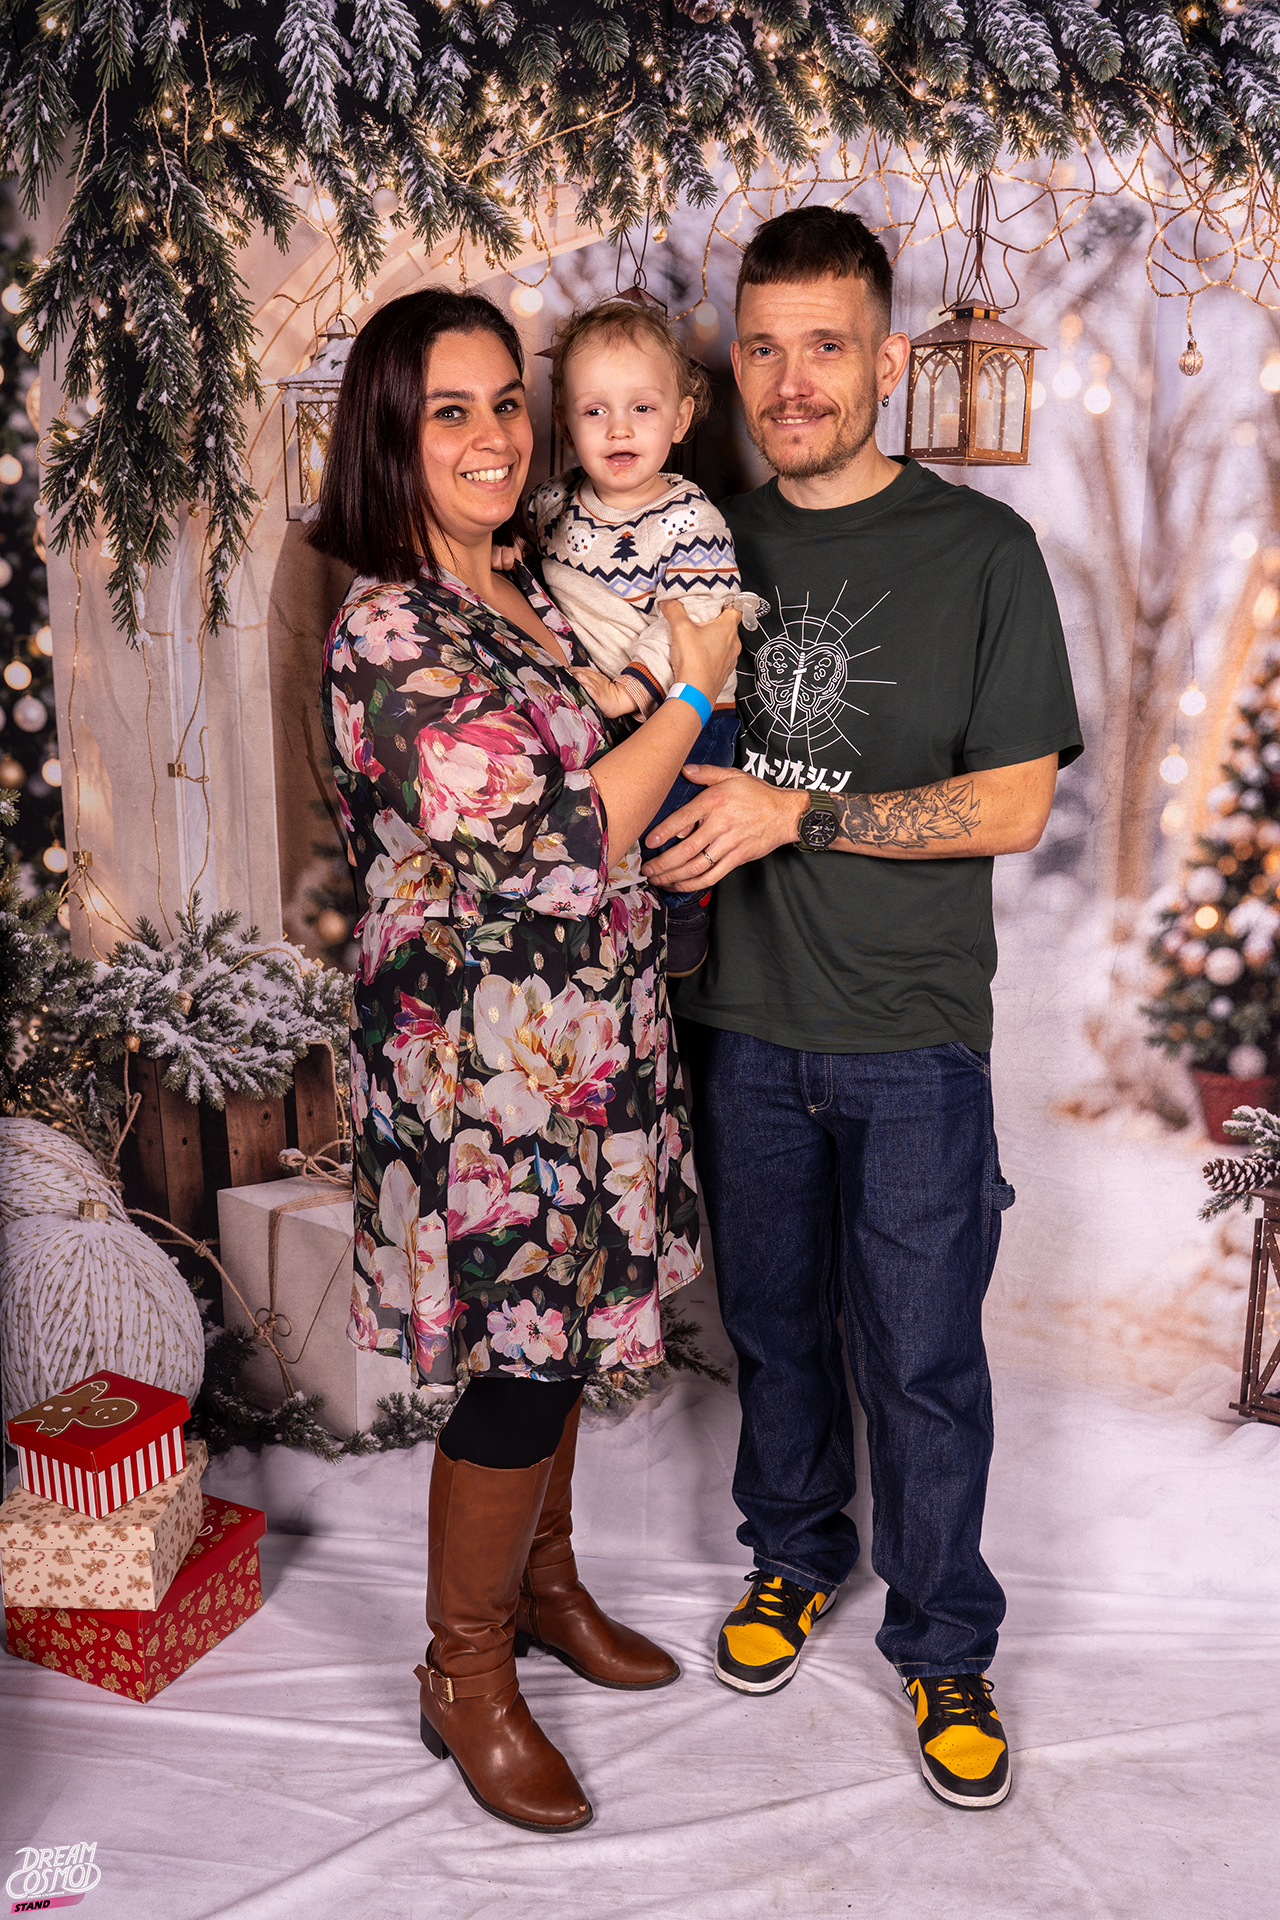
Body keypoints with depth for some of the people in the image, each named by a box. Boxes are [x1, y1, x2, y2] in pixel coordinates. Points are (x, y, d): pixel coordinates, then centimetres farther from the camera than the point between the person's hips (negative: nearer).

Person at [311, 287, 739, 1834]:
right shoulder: (388, 631, -19)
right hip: (485, 1060, -8)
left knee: (559, 1338, 21)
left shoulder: (525, 598, 10)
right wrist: (696, 692, -12)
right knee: (518, 1365, 3)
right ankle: (466, 1677, 26)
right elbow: (556, 841, -23)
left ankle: (543, 1583, 43)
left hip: (583, 1040, 8)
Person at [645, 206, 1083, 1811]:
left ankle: (942, 1638, 29)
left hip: (911, 1034, -3)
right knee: (773, 1318, 18)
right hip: (742, 1019, 4)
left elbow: (1013, 805, -12)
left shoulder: (981, 551, -6)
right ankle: (792, 1553, 41)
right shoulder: (712, 546, 6)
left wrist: (793, 812, -18)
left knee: (921, 1355, 7)